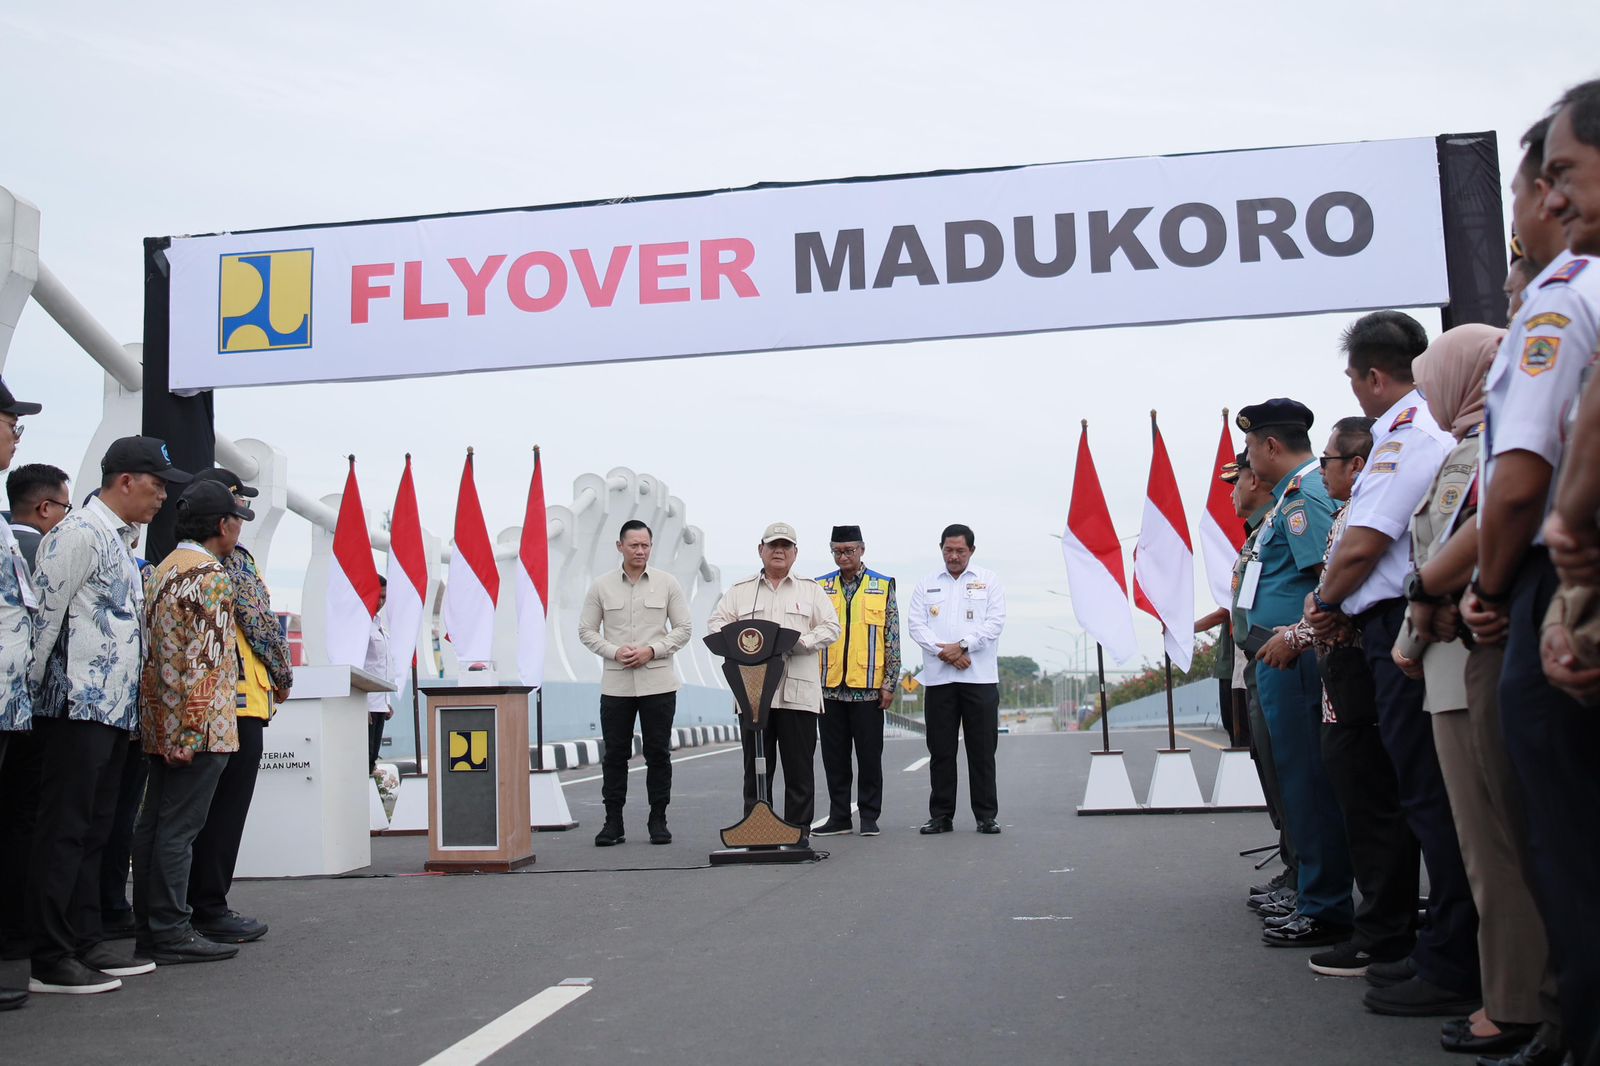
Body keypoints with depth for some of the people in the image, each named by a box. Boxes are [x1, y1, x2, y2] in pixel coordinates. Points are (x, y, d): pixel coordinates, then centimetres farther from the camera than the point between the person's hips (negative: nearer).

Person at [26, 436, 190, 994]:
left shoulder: (120, 541, 19)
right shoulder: (79, 533, -10)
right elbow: (43, 613, -14)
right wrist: (35, 691, -10)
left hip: (113, 708, 9)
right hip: (79, 706, -9)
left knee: (93, 832, 13)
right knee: (63, 832, -5)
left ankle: (85, 943, 20)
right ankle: (51, 961, 0)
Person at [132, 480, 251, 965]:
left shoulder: (165, 570, 18)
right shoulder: (211, 576, -12)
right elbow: (203, 661, -20)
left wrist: (170, 730, 22)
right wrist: (193, 731, -22)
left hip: (160, 724, 10)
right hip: (198, 725, -10)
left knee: (153, 823, 12)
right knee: (180, 828, -6)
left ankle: (148, 924, 19)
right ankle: (171, 931, -1)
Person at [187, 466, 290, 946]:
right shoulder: (234, 559, -11)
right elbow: (259, 622, -13)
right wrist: (283, 674, 1)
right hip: (240, 696, -8)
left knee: (206, 809, 13)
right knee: (227, 809, -3)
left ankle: (197, 904, 18)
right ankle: (210, 910, 0)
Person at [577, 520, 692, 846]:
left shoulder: (668, 583, 3)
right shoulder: (601, 586, 4)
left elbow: (683, 629, 3)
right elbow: (587, 630, 6)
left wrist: (652, 651, -11)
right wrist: (615, 652, -11)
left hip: (658, 683, 0)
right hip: (615, 683, 1)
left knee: (658, 752, 4)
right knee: (614, 753, 4)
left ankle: (658, 820, 12)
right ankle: (613, 821, 12)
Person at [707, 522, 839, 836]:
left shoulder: (811, 590, 14)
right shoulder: (739, 591, 16)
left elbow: (830, 628, 6)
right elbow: (716, 624, 8)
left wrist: (800, 641, -11)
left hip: (798, 692, -1)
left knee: (799, 767, 1)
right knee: (756, 766, 2)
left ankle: (799, 831, 8)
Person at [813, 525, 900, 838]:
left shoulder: (883, 587, 3)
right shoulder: (820, 588, 9)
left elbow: (893, 640, 2)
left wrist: (889, 684, -4)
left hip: (868, 686, -2)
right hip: (829, 686, 2)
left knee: (870, 754, 3)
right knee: (834, 756, 7)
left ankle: (869, 817, 13)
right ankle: (839, 817, 16)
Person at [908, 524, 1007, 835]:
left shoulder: (988, 581, 9)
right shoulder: (926, 584, 13)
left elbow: (995, 622, -1)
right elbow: (917, 625, 4)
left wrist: (962, 646, -12)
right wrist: (944, 652, -10)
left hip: (980, 677, -1)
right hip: (938, 678, 1)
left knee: (982, 750, 0)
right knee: (940, 750, 3)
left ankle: (986, 815, 7)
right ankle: (941, 815, 10)